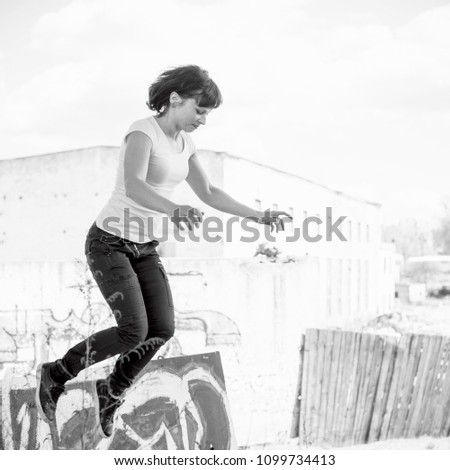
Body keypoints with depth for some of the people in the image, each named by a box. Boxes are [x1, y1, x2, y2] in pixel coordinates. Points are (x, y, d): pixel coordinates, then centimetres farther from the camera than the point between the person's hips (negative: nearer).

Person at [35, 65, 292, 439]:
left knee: (162, 331, -9)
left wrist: (258, 216, 2)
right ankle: (56, 374, 4)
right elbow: (134, 188, -39)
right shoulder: (141, 132, -22)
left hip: (143, 248, 8)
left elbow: (209, 194, 11)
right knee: (134, 332, -18)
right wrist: (174, 211, -57)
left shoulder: (183, 142, 5)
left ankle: (111, 391, 16)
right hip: (109, 242, -7)